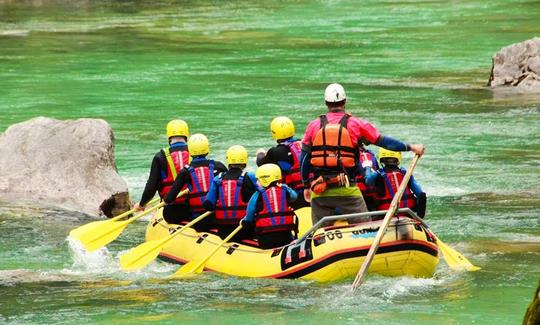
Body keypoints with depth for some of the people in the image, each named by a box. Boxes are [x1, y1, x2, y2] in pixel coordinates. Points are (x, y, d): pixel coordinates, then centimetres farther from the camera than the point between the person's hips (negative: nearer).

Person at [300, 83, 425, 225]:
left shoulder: (313, 126, 6)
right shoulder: (356, 124, 0)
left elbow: (304, 160, 9)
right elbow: (383, 141, 4)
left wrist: (306, 186, 20)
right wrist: (411, 148, 15)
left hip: (319, 192, 2)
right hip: (346, 190, -2)